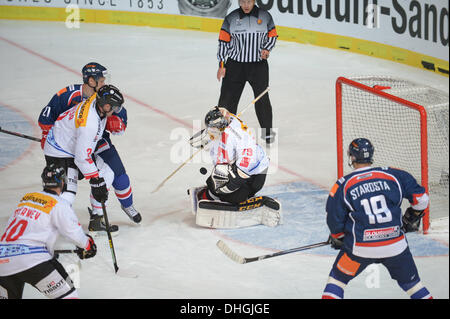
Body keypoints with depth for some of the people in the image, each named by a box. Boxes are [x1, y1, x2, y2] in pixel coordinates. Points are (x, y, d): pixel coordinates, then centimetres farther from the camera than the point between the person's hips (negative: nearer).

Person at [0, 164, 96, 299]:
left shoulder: (26, 198, 21)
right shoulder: (59, 204, 1)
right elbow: (73, 231, -3)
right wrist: (87, 244, 17)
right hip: (31, 257, -7)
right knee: (66, 293, -2)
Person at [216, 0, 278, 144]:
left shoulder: (265, 16, 1)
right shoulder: (231, 18, -1)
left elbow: (272, 36, 11)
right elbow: (224, 42, 2)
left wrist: (266, 49, -8)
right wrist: (221, 65, -2)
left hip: (258, 64, 0)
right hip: (235, 65, 0)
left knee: (262, 98, -1)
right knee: (228, 98, -1)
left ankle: (267, 131, 14)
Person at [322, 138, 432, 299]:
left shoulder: (343, 186, -2)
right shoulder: (393, 175, 1)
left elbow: (335, 220, 3)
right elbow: (420, 198, 2)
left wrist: (337, 238, 23)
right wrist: (412, 217, 21)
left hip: (360, 248, -1)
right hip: (395, 246, 1)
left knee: (337, 279, 19)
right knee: (412, 283, 19)